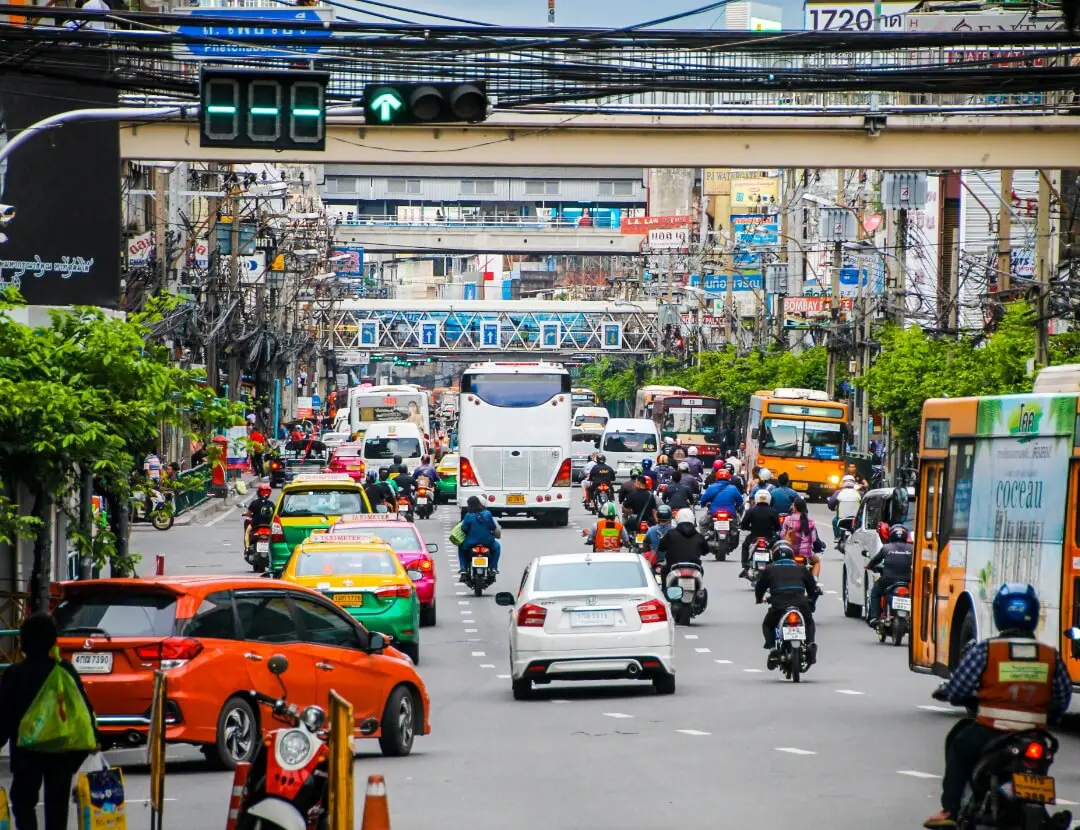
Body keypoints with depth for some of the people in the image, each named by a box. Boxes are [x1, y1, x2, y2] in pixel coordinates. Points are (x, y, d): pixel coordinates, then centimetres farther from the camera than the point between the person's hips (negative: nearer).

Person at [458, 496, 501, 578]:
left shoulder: (468, 515, -14)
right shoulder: (487, 513, -9)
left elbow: (464, 528, -9)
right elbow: (494, 527, -3)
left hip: (471, 543, -1)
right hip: (487, 542, 1)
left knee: (461, 547, 32)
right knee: (496, 546, 34)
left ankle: (463, 569, 19)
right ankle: (493, 568, 22)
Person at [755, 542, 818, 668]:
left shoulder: (769, 569, 15)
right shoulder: (801, 568, 20)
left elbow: (759, 587, 19)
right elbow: (812, 587, 26)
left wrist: (759, 599, 41)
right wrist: (810, 597, 48)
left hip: (778, 605, -1)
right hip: (801, 604, 2)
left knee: (767, 625, 26)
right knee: (809, 623, 30)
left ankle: (772, 647, 0)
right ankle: (810, 643, 1)